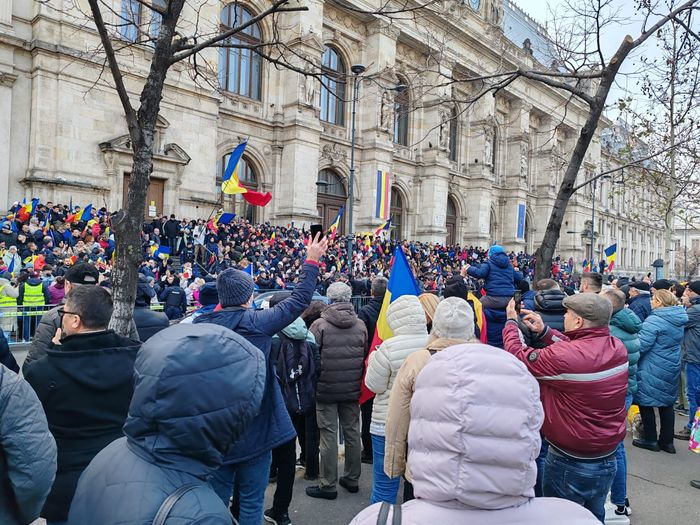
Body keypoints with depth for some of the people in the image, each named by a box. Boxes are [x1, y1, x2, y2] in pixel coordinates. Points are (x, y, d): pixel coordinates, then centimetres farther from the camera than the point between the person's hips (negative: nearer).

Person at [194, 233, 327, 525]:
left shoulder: (201, 325, -6)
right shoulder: (256, 323, -15)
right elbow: (297, 302, -7)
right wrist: (311, 262, 2)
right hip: (254, 427, -3)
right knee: (251, 501, 13)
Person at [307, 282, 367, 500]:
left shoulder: (320, 325, -13)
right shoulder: (360, 325, -1)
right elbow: (366, 357, 5)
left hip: (326, 389, -4)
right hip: (352, 390, 4)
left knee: (329, 436, 4)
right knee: (352, 433, 15)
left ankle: (328, 485, 12)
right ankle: (352, 479, 27)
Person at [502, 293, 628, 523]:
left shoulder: (562, 357, -29)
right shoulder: (617, 348, -8)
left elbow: (518, 357, -15)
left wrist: (511, 322, -1)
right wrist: (544, 331, 8)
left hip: (570, 465, -7)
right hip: (607, 461, 7)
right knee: (594, 518, 25)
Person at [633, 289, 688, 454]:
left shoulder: (654, 320, -21)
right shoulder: (679, 320, 6)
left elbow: (641, 345, -23)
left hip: (653, 370, -8)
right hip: (672, 368, 8)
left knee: (646, 403, 5)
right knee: (667, 404, 15)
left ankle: (651, 440, 14)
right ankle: (667, 442, 24)